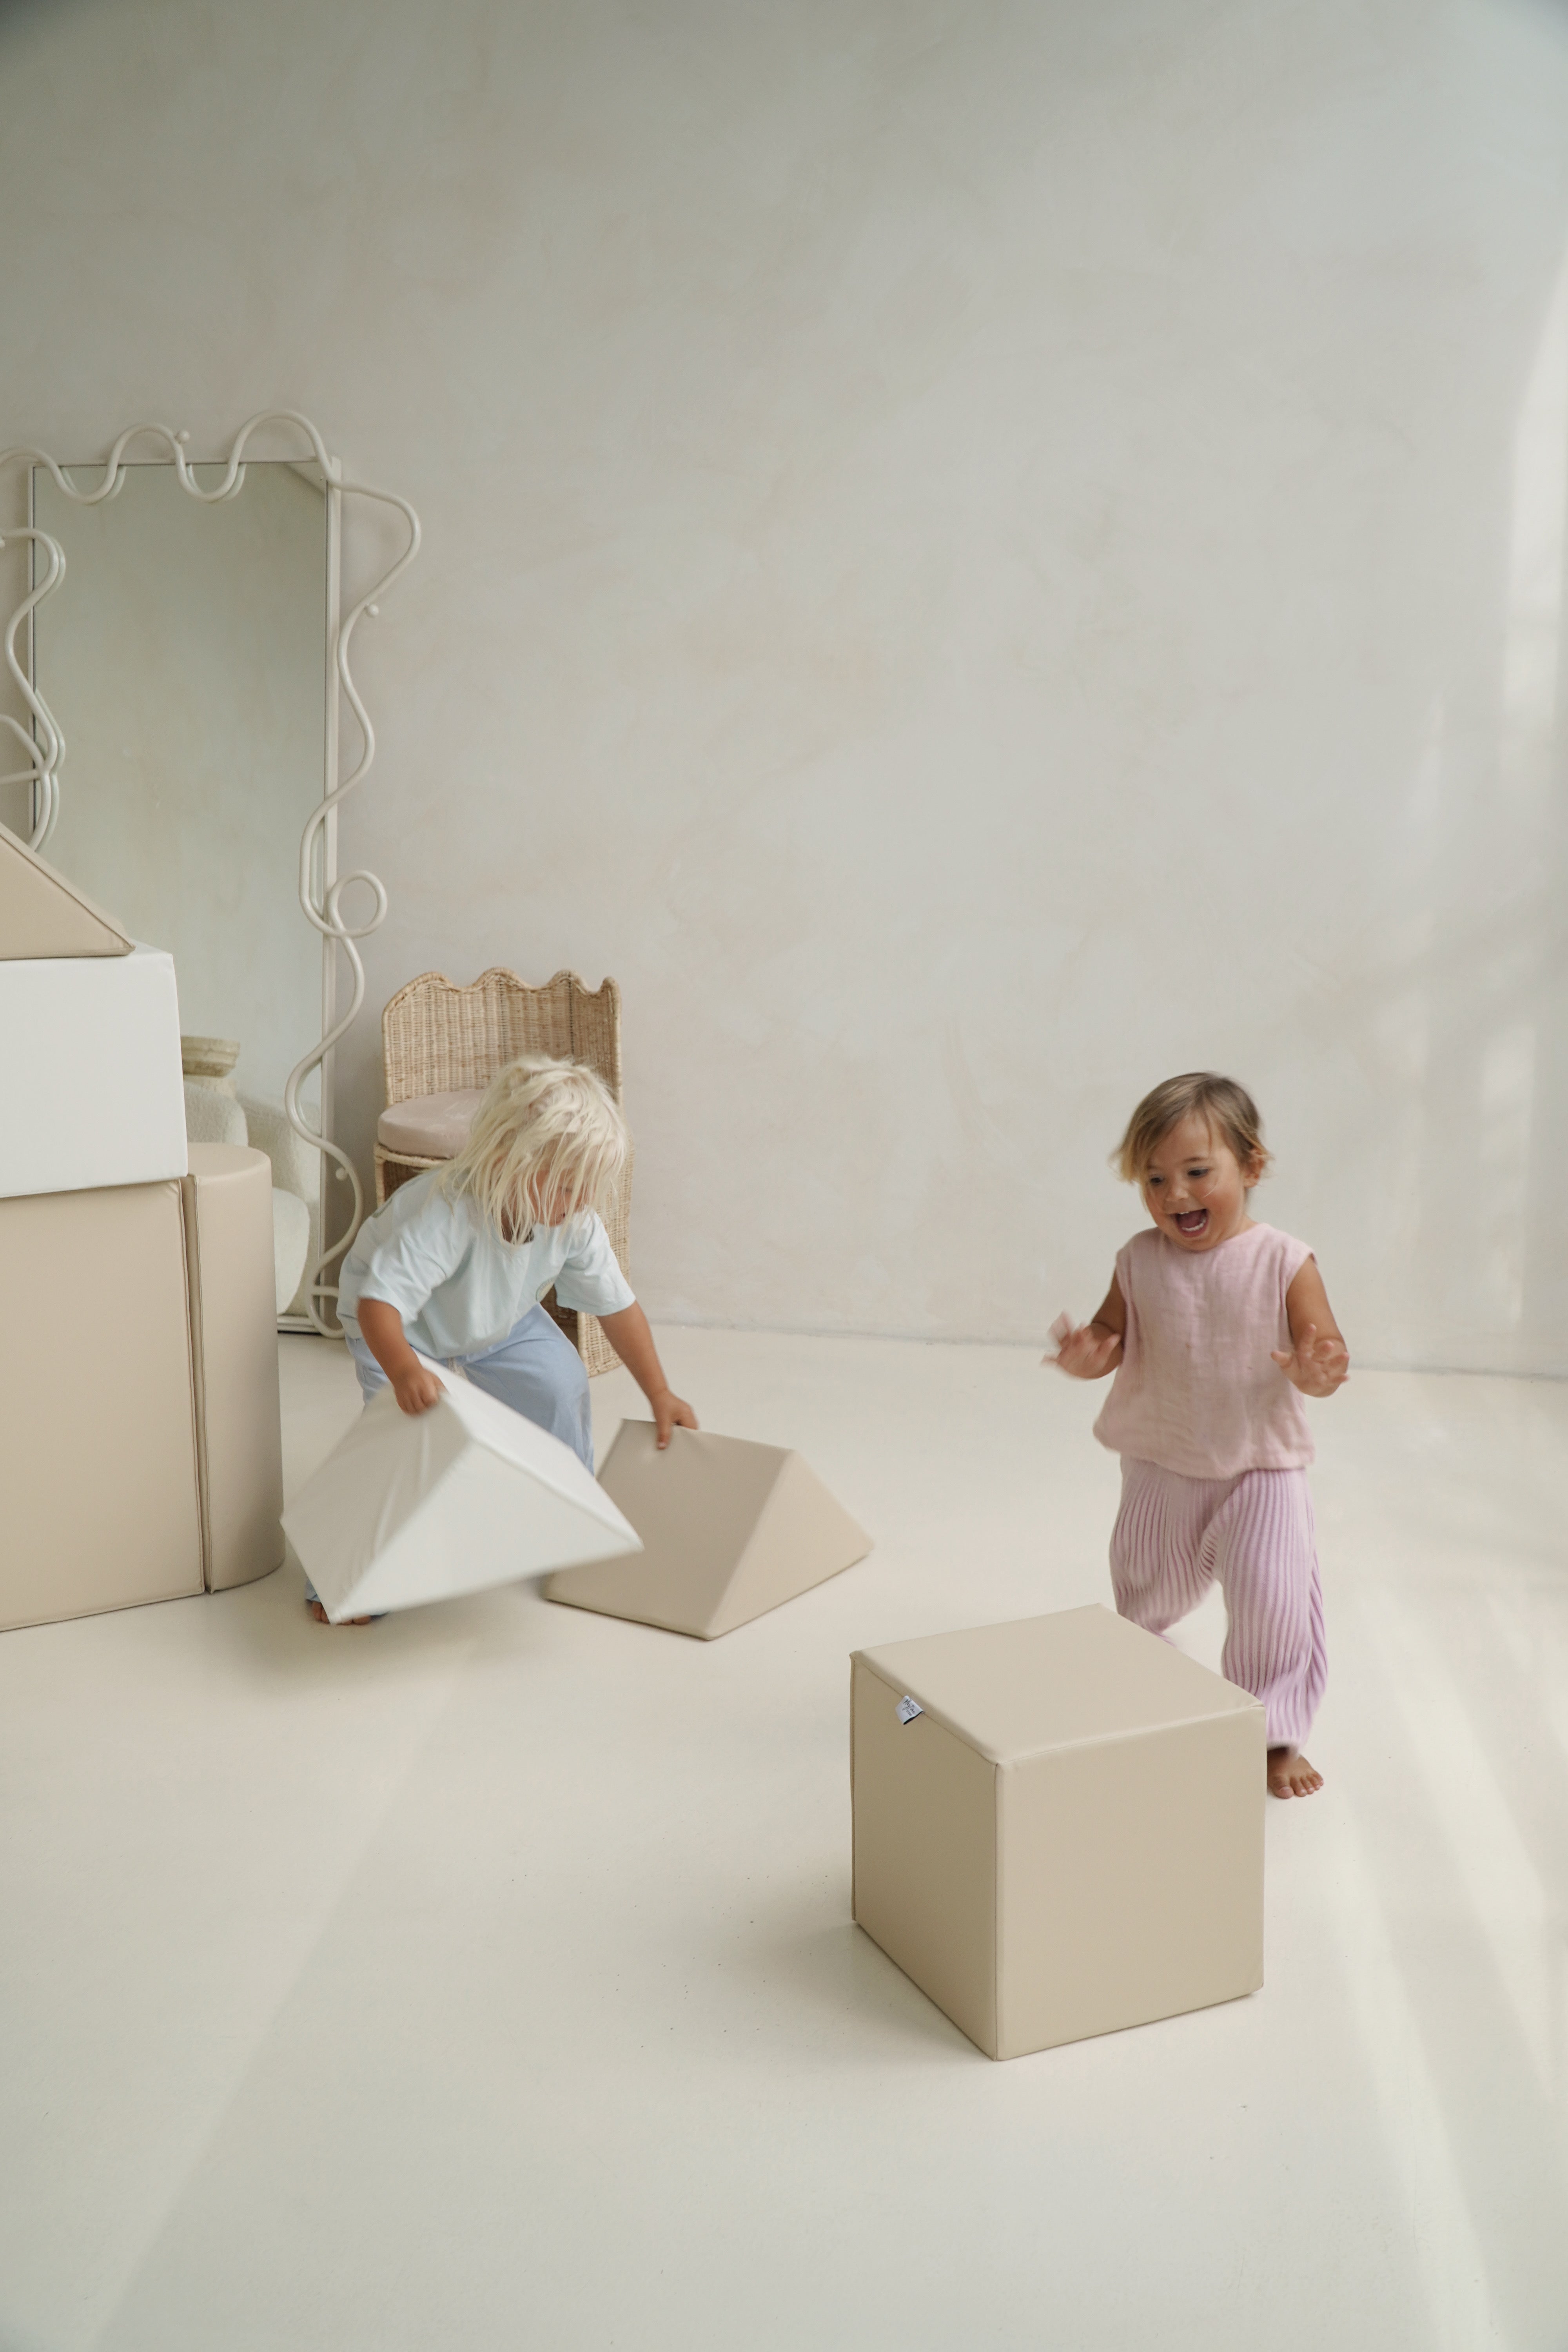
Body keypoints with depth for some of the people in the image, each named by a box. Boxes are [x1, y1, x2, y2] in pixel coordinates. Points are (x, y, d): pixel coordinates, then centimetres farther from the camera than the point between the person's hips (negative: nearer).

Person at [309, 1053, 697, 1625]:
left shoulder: (577, 1222, -24)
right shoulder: (447, 1213, -43)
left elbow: (617, 1306, -11)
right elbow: (378, 1303, -49)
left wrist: (660, 1395, -5)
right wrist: (404, 1372, -69)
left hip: (499, 1320, 5)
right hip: (399, 1322, -5)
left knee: (560, 1388, -9)